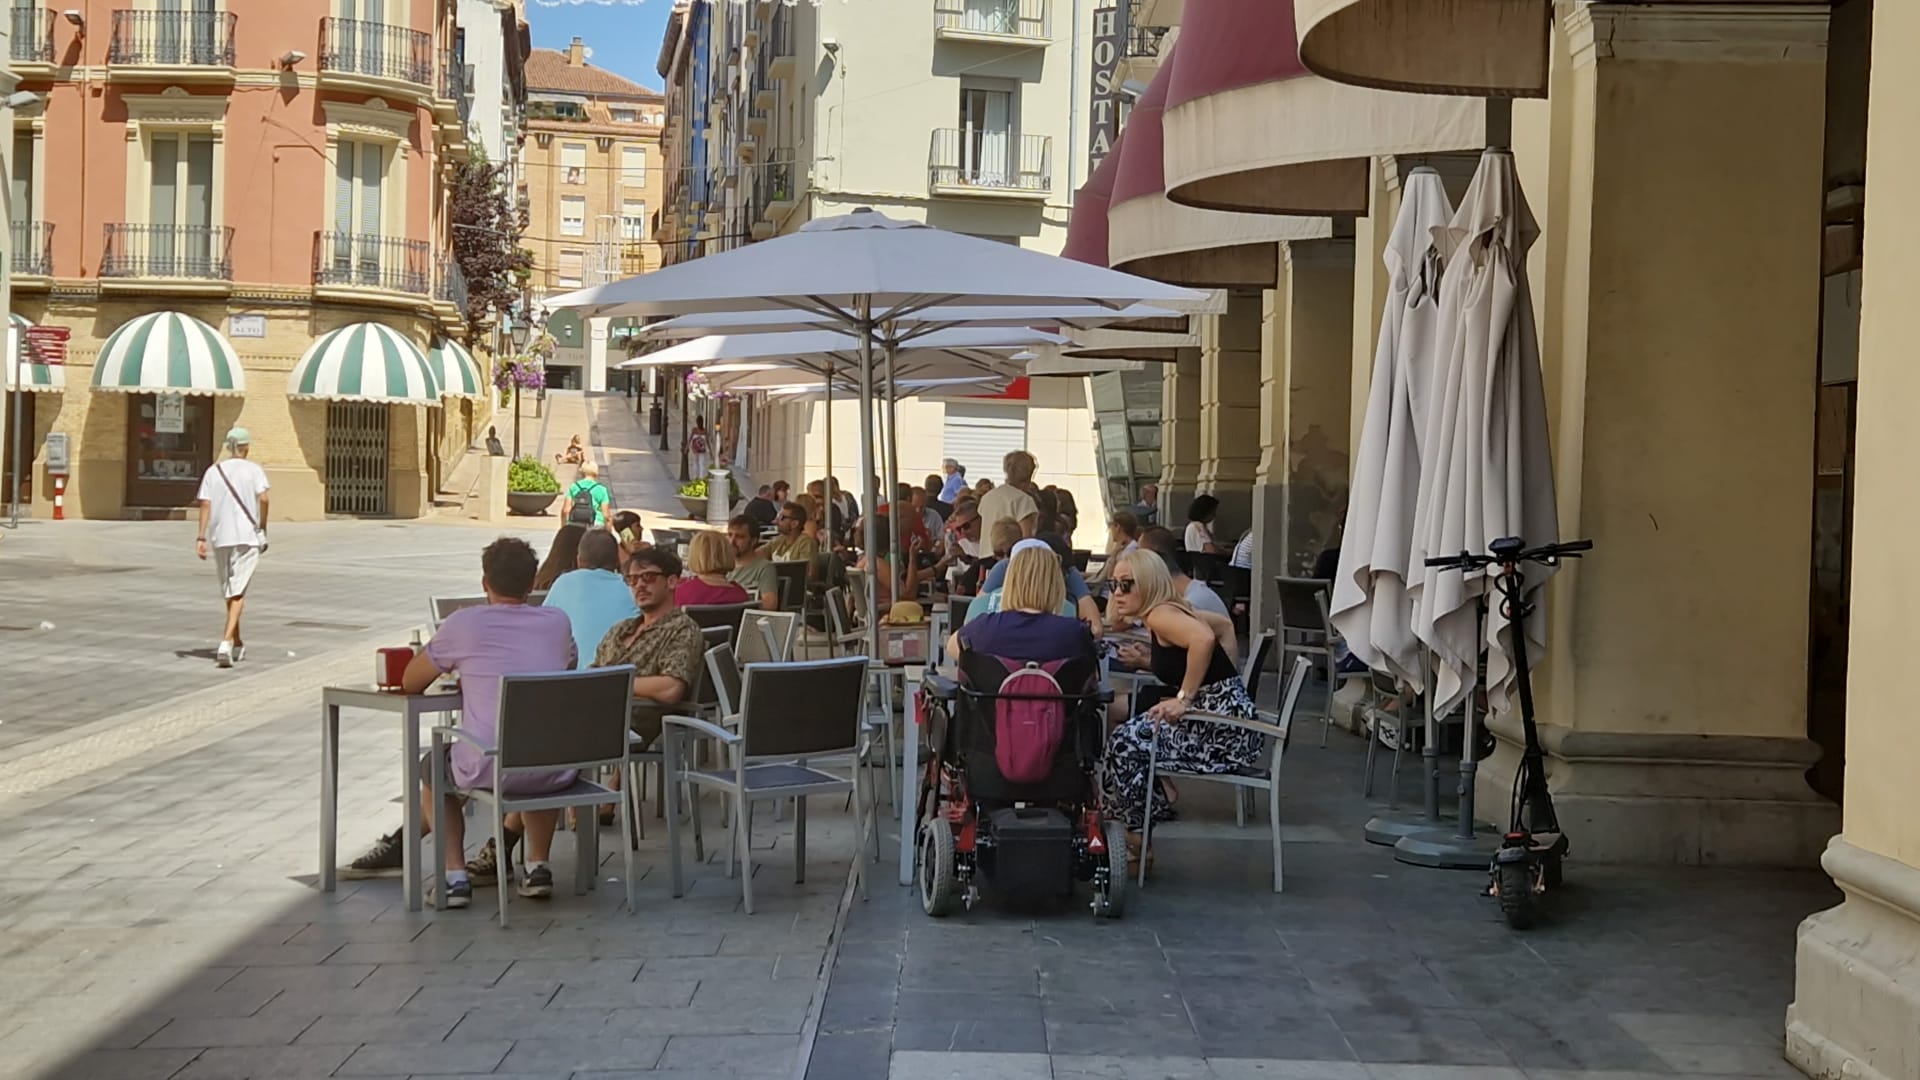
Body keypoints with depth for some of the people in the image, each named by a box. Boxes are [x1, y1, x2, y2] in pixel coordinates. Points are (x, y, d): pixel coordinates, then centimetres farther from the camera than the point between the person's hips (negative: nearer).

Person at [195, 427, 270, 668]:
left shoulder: (213, 471, 7)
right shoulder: (254, 470, 0)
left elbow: (205, 504, -1)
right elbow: (263, 498, -14)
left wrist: (201, 537, -4)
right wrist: (263, 528, -1)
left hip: (219, 537, 3)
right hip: (247, 536, -3)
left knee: (230, 591, 17)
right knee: (238, 593, -5)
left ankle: (237, 643, 28)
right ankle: (226, 642, -22)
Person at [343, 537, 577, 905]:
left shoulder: (465, 624, -2)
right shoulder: (558, 622, 7)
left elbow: (411, 683, 9)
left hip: (490, 770, -3)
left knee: (433, 768, 29)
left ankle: (455, 875, 17)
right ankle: (538, 865, 27)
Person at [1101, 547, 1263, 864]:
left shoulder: (1160, 615, -13)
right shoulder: (1164, 615, 15)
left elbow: (1204, 638, -32)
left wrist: (1184, 698, -26)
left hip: (1224, 727, -10)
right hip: (1218, 718, 10)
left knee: (1124, 743, -6)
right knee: (1129, 732, 16)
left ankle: (1138, 840, 7)